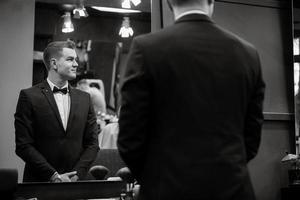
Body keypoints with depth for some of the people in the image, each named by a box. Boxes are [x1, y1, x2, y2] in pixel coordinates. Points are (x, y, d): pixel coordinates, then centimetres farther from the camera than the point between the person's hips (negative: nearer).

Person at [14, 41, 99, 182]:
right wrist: (53, 175, -13)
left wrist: (77, 174, -6)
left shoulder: (84, 99, 9)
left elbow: (92, 144, 8)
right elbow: (23, 145, -7)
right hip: (39, 182, -3)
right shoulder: (29, 96, -3)